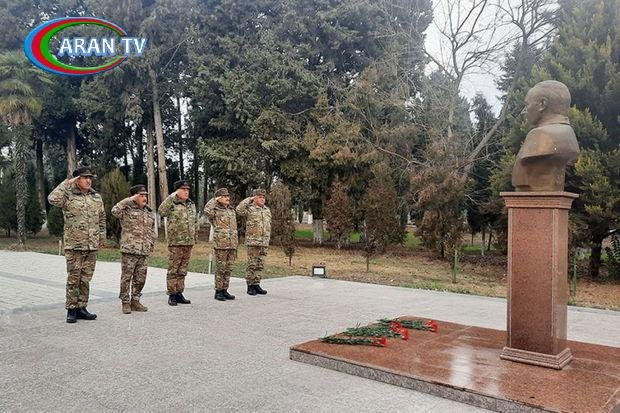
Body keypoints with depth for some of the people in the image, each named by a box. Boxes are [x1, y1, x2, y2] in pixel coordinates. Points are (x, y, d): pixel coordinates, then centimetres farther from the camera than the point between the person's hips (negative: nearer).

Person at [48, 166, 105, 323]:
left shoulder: (96, 197, 12)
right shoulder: (68, 196, -4)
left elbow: (102, 218, 20)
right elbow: (52, 199, -24)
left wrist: (102, 236, 15)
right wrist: (67, 184, -17)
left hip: (92, 246, 5)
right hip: (74, 245, -5)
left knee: (86, 279, 10)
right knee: (73, 278, 0)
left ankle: (81, 308, 18)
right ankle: (71, 309, 9)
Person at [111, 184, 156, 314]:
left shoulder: (149, 212, 15)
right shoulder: (127, 209, -4)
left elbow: (152, 231, 21)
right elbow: (115, 210, -25)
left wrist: (151, 245, 13)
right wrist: (129, 200, -19)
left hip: (144, 252, 6)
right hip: (129, 250, -6)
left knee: (140, 278, 10)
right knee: (126, 277, 0)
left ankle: (135, 301, 22)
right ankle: (125, 302, 10)